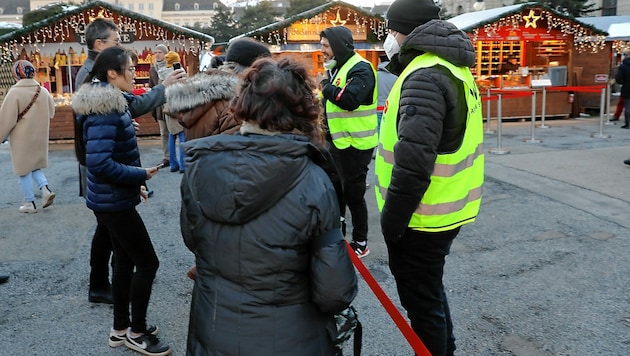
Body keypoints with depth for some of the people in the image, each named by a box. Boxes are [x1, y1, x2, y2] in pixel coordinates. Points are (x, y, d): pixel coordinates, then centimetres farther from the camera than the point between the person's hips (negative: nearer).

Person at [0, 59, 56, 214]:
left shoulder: (14, 92, -17)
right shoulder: (43, 91, -1)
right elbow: (51, 113, 12)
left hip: (22, 138, -5)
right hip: (39, 137, 5)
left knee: (24, 169, 6)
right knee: (34, 165, 21)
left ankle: (29, 203, 12)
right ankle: (45, 189, 1)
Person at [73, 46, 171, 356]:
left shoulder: (110, 104, 7)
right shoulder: (105, 111, -22)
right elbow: (99, 163, -28)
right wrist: (140, 175, -20)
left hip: (111, 198, 9)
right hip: (113, 201, -9)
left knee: (125, 260, 17)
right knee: (147, 262, 0)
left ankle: (120, 329, 29)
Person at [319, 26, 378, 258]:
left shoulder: (360, 69, -15)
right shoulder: (336, 68, 14)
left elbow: (350, 99, -31)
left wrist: (327, 88, -17)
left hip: (355, 144, -10)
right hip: (337, 142, 10)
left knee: (353, 193, -2)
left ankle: (360, 243, 12)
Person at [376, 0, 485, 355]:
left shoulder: (425, 77, -21)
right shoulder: (450, 67, 11)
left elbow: (412, 163, -30)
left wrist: (391, 222, -19)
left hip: (423, 219, -10)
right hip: (446, 210, 10)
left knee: (421, 300, 7)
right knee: (429, 290, 26)